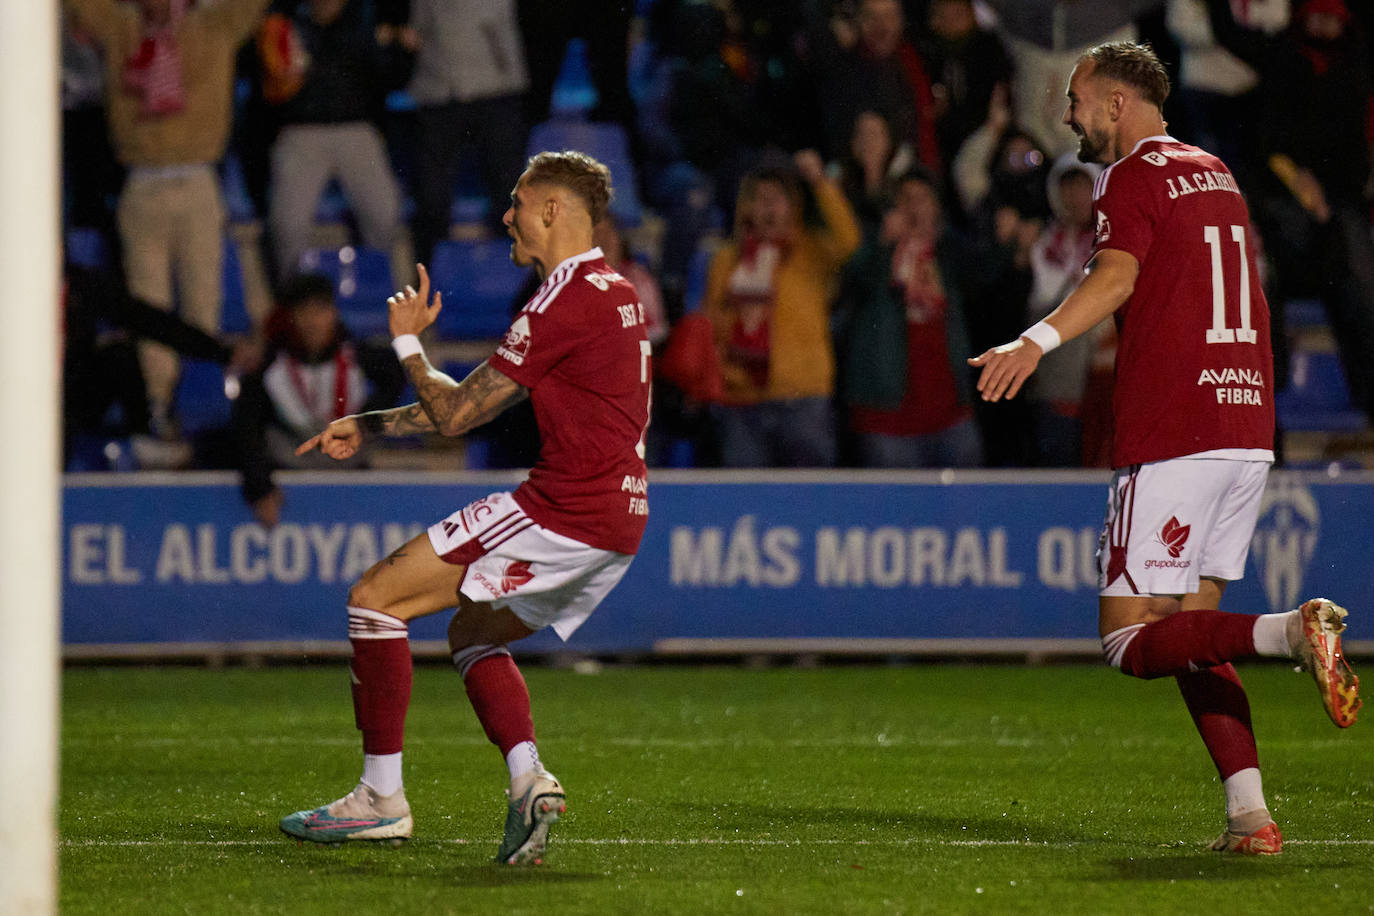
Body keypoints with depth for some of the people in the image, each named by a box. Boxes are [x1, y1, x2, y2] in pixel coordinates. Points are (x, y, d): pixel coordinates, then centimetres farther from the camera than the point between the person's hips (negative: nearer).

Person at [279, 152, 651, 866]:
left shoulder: (568, 303, -13)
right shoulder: (614, 293, 19)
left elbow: (456, 412, -8)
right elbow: (473, 405, 25)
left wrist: (408, 343, 10)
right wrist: (368, 427, 25)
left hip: (564, 510, -10)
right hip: (617, 523, 10)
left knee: (375, 597, -4)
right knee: (472, 633, 25)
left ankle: (382, 797, -3)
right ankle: (528, 777, 2)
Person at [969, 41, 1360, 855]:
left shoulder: (1134, 177, -5)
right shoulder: (1215, 174, 19)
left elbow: (1116, 277, -24)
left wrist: (1039, 341, -39)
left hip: (1173, 438, -8)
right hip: (1246, 428, 8)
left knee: (1131, 641, -5)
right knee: (1188, 629, 12)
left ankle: (1291, 632, -27)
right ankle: (1251, 816, 0)